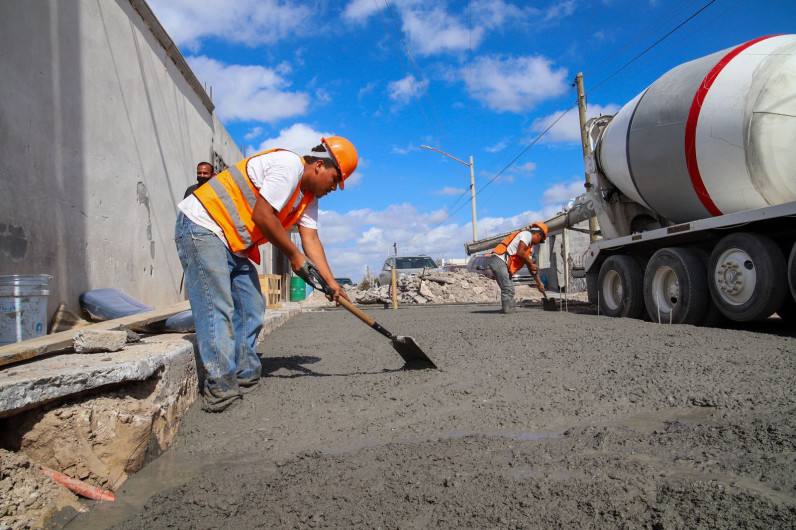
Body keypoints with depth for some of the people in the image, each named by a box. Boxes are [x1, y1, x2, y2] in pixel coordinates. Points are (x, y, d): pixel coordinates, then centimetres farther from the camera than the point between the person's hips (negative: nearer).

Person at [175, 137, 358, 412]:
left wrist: (331, 282, -6)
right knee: (216, 307, -14)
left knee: (251, 307, 8)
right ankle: (220, 388, -12)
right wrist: (294, 256, -13)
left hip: (234, 243, 10)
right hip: (201, 226, -10)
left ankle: (245, 374, 17)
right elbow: (262, 216, -23)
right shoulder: (289, 165, -18)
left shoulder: (309, 197, 13)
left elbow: (311, 240, 5)